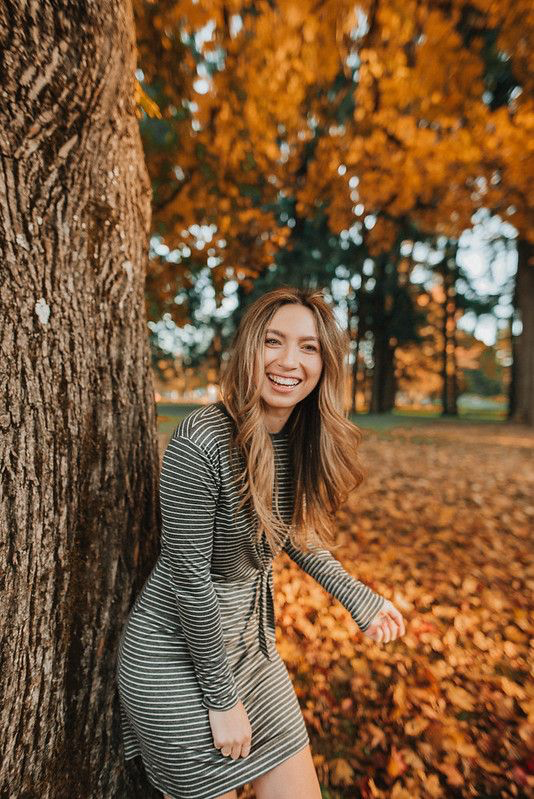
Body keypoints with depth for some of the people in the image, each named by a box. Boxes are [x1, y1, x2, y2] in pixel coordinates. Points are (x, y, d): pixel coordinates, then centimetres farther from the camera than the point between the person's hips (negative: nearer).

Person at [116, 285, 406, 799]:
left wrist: (360, 599, 5)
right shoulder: (202, 439, -28)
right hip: (178, 654, -6)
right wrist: (222, 698, -11)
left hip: (252, 642, 7)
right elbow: (188, 574, -22)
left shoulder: (303, 440, -6)